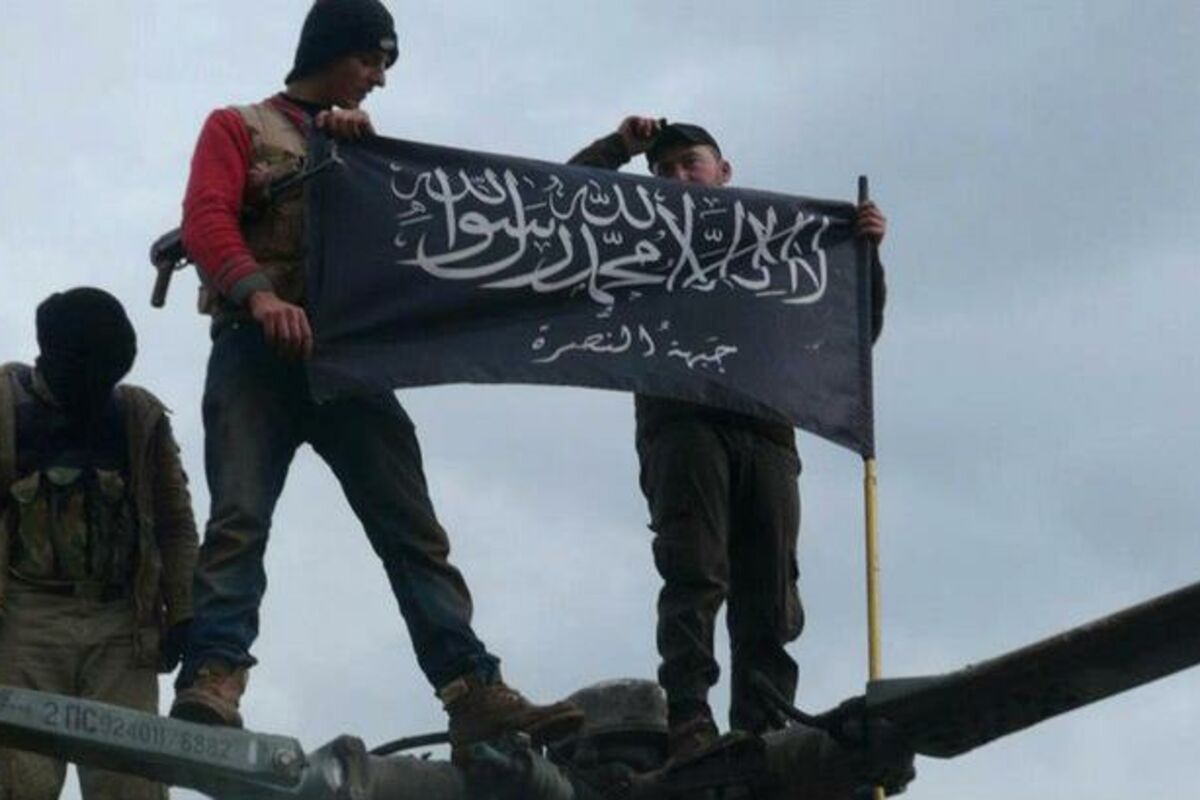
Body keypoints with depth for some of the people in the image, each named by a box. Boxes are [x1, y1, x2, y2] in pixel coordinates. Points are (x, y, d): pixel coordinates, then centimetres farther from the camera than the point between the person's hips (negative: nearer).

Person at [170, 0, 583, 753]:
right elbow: (205, 218, -6)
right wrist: (258, 293, -25)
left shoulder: (364, 142, 28)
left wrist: (366, 150, -1)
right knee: (240, 517, -18)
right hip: (258, 351, -4)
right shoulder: (239, 128, 12)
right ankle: (212, 680, -28)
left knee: (413, 528, -7)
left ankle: (476, 693, -14)